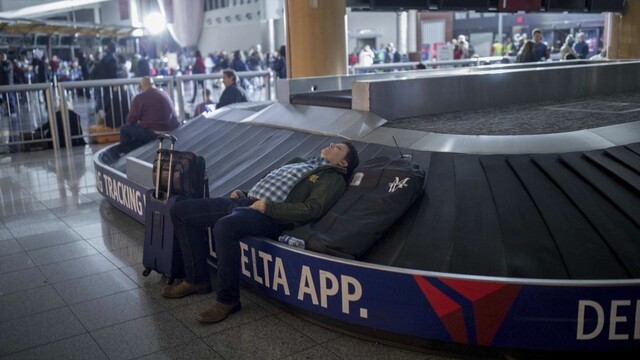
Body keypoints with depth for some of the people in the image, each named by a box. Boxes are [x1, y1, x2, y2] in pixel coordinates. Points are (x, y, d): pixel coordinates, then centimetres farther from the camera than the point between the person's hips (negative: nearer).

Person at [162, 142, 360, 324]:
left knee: (225, 226, -38)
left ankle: (228, 299, -20)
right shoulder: (301, 162, 31)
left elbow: (311, 210, -12)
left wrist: (267, 206, -16)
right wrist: (242, 192, 14)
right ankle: (197, 279, 8)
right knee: (181, 210, 2)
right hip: (245, 201, 9)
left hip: (270, 216, -9)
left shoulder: (333, 178, 6)